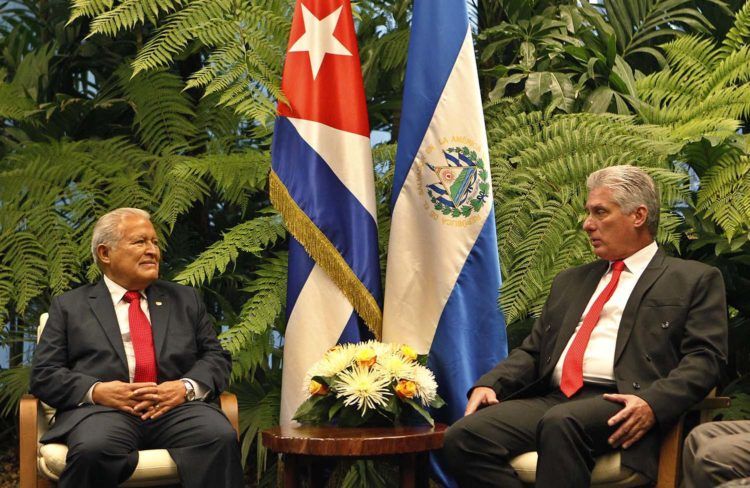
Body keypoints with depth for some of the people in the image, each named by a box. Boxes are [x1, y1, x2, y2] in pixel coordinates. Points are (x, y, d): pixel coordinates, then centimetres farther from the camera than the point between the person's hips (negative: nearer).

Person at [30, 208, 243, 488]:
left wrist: (187, 387, -8)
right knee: (93, 449, -37)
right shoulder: (69, 306, 17)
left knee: (222, 438, -32)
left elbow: (217, 358, 15)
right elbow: (43, 373, 9)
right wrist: (96, 390, -11)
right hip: (102, 410, -1)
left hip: (176, 407, 2)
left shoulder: (185, 300, 23)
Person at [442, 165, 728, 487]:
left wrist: (653, 403, -18)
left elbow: (705, 358, 0)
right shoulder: (571, 281, 29)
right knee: (463, 438, -22)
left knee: (561, 423, -39)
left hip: (619, 406, -5)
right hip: (551, 399, 5)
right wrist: (489, 385, 4)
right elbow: (532, 350, 25)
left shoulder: (696, 280, 13)